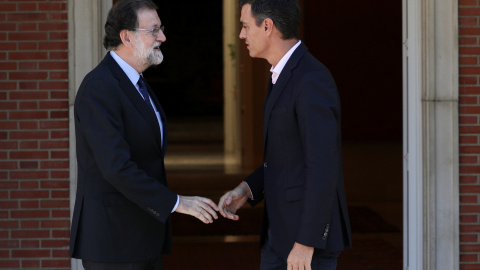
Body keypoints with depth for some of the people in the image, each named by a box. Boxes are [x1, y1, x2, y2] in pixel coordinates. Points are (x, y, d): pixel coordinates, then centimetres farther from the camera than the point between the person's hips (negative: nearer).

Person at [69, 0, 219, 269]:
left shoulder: (134, 83, 14)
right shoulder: (98, 88, -18)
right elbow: (116, 167, -26)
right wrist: (176, 203, -22)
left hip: (143, 236, 10)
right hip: (112, 241, -9)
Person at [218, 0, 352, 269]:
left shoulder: (313, 80, -22)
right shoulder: (289, 74, 12)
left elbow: (323, 168, -25)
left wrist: (305, 243, -24)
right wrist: (246, 189, 7)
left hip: (310, 230, -10)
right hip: (284, 229, 10)